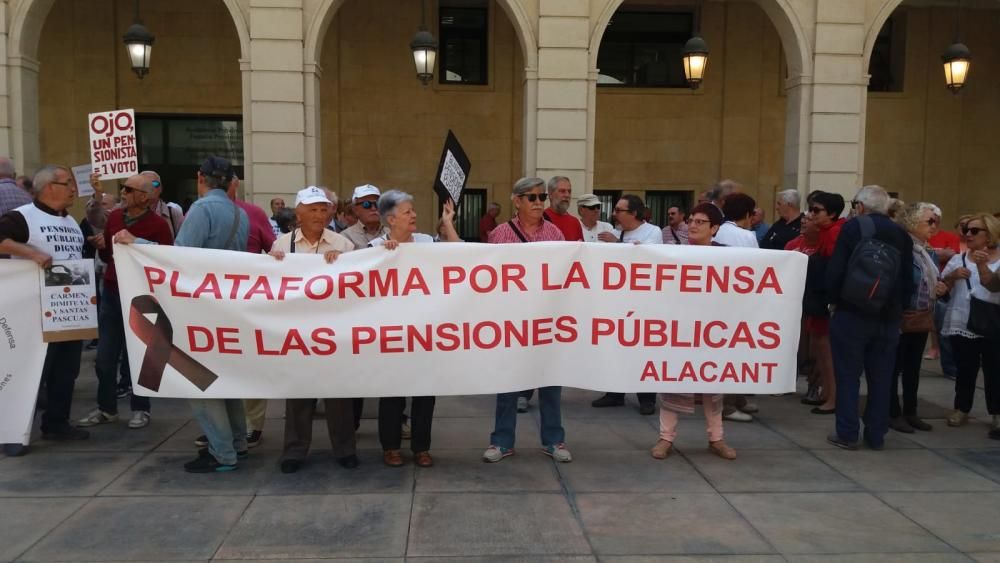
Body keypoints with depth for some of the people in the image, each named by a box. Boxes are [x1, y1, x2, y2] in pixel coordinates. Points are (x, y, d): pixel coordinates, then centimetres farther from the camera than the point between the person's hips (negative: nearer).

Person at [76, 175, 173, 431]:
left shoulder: (158, 225, -12)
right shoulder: (114, 216, 7)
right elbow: (106, 255, 18)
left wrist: (135, 244, -23)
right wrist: (102, 245, -5)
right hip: (111, 294, 5)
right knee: (105, 355, 7)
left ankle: (140, 409, 17)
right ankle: (106, 408, 20)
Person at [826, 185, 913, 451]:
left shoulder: (853, 227, -6)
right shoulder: (901, 234, 7)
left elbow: (835, 270, -12)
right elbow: (908, 279, 8)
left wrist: (835, 300, 2)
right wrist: (898, 308, 15)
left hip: (851, 314, -4)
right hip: (888, 317, 4)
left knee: (848, 375, 3)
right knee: (881, 377, 11)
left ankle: (847, 433, 5)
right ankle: (876, 435, 16)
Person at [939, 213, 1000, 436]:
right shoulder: (958, 259, 10)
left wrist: (982, 265, -29)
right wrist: (953, 276, -14)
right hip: (962, 325, 3)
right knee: (965, 371, 8)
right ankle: (962, 409, 20)